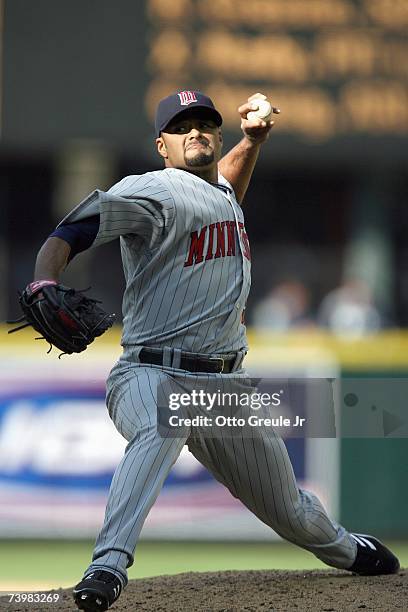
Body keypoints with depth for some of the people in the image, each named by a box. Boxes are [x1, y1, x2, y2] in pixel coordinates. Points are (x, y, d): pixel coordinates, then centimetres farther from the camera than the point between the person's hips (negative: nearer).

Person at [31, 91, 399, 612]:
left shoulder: (222, 193, 15)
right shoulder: (153, 192, -9)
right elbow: (67, 236, -21)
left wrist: (253, 140, 24)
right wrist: (44, 285, -41)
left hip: (227, 383, 7)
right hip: (153, 374, -7)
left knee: (289, 510, 18)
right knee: (159, 431, -42)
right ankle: (109, 565, -55)